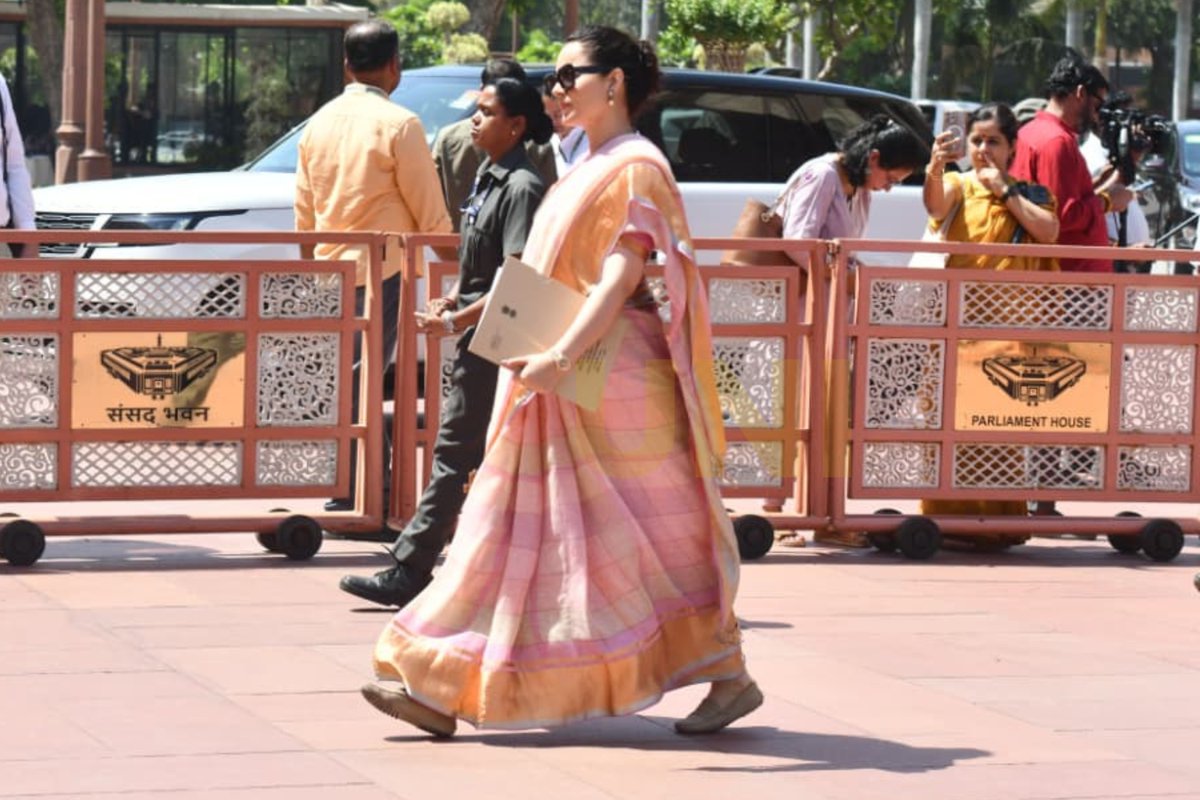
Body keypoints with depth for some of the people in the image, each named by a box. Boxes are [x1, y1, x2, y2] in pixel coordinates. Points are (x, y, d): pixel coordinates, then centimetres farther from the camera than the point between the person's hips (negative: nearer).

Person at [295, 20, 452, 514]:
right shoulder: (398, 124, -10)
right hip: (381, 270, -7)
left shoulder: (319, 124, 10)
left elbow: (304, 216, 15)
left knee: (360, 379, 15)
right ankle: (345, 500, -6)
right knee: (361, 382, -6)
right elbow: (430, 213, -7)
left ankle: (381, 487, 21)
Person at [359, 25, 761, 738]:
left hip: (612, 378, -10)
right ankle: (441, 689, 4)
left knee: (664, 535, -2)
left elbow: (622, 278, -22)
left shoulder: (635, 168, -11)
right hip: (558, 387, 10)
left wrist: (563, 355, -32)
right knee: (514, 532, 5)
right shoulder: (589, 170, 18)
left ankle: (731, 677, 8)